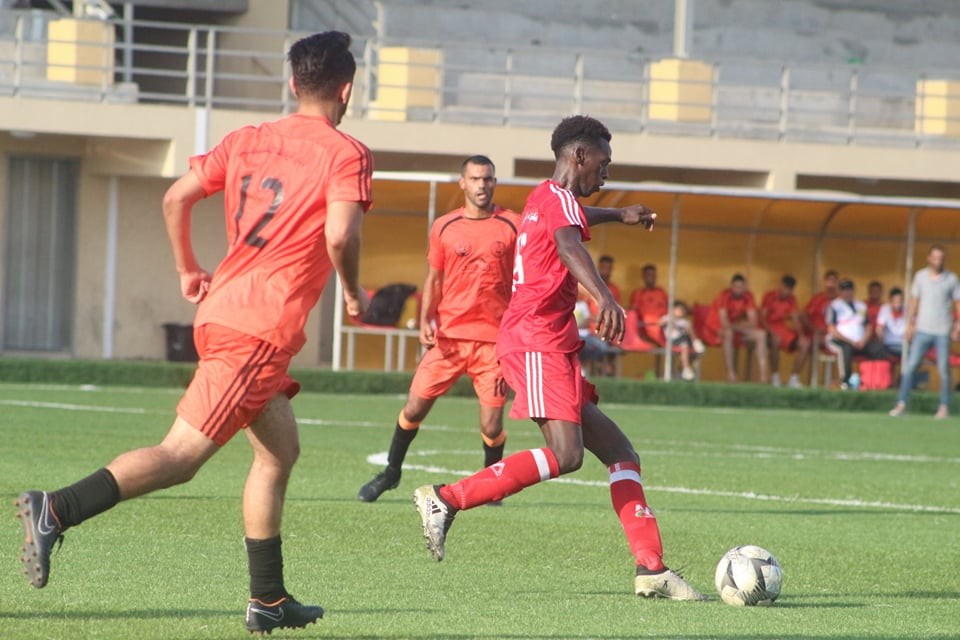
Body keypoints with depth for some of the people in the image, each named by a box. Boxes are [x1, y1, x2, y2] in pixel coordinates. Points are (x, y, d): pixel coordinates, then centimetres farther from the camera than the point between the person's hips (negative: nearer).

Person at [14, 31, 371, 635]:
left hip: (222, 309, 8)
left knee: (281, 450, 19)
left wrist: (189, 271, 23)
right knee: (181, 455, -12)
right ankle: (55, 511, -25)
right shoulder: (347, 154, -4)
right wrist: (353, 294, -1)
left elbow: (177, 197, 10)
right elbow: (340, 233, -19)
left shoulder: (246, 141, 15)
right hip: (261, 330, -8)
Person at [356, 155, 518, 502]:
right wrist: (425, 322, -1)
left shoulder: (512, 226, 1)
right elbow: (433, 280, 13)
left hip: (493, 339, -2)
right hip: (448, 336, 2)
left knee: (491, 427, -6)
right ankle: (391, 472, 23)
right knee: (413, 409, 0)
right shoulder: (444, 227, 6)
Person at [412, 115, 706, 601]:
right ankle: (445, 499, -22)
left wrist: (618, 215, 66)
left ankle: (651, 569, 2)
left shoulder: (542, 198, 23)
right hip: (538, 343, -11)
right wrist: (604, 296, -49)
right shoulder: (560, 198, -7)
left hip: (550, 348, 11)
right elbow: (568, 244, -32)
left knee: (619, 453, 7)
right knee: (565, 455, -26)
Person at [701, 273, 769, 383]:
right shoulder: (724, 296, -23)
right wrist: (741, 325, -20)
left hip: (736, 328, 6)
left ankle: (763, 374, -20)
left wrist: (735, 325, -20)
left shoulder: (748, 296, -5)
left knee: (761, 335, -12)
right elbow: (724, 323, -30)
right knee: (728, 332, -40)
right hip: (715, 329, -6)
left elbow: (753, 322, -8)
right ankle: (730, 373, -36)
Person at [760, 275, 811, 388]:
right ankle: (775, 376, -25)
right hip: (769, 329, -5)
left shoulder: (791, 299, 8)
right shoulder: (769, 296, -6)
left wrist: (801, 335, -13)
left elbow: (795, 319, 5)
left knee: (805, 343, -16)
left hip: (783, 328, 5)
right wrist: (772, 333, -26)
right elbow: (762, 318, -12)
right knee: (775, 341, -40)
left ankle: (793, 378, -11)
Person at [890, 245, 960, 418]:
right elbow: (914, 300, 13)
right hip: (923, 330, 2)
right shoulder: (920, 276, 7)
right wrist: (910, 324, 8)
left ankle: (944, 407, 4)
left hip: (943, 332, -2)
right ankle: (901, 403, -4)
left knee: (944, 370, -3)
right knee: (910, 366, -6)